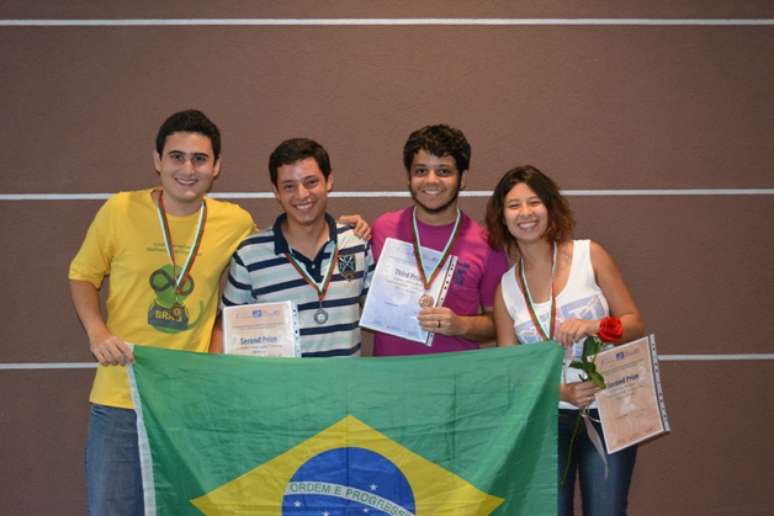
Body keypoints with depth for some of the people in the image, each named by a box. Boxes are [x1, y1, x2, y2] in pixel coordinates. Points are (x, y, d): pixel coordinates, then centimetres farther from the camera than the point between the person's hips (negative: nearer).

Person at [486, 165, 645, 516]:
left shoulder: (589, 255, -1)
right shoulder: (505, 286, 4)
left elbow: (634, 324, 1)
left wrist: (593, 326, -19)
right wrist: (560, 392, -13)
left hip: (607, 412, -1)